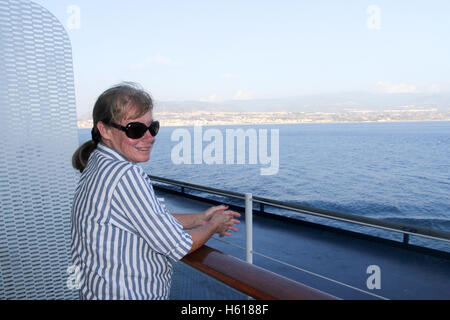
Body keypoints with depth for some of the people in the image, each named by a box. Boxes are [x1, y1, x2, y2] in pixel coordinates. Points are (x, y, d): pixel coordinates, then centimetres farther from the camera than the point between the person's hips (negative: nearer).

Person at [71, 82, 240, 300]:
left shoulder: (97, 166, 3)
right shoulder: (126, 175, -26)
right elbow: (177, 247, -21)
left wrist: (199, 219, 10)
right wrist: (213, 226, -4)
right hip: (128, 295, -9)